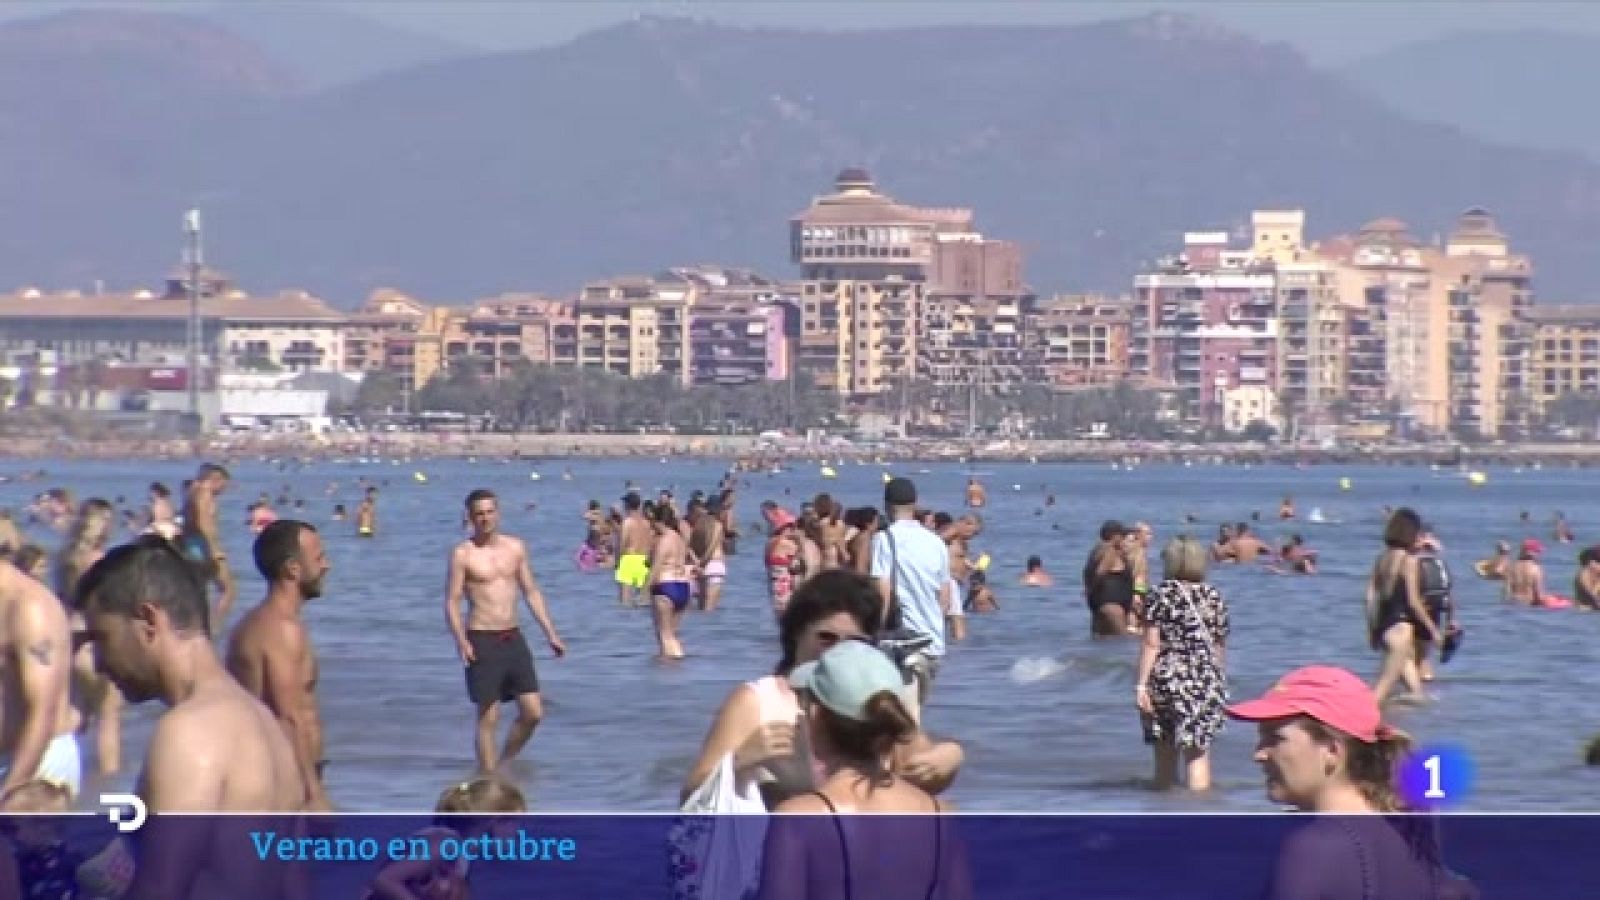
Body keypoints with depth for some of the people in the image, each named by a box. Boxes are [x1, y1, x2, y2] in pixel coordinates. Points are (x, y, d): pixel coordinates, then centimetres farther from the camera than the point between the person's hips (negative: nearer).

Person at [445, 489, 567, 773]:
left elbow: (532, 592, 14)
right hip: (482, 641, -5)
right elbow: (452, 601, -8)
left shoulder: (515, 548, 9)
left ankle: (505, 764, 22)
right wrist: (461, 641, -22)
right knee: (489, 718, -3)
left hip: (513, 638, 5)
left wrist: (551, 634, 10)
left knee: (533, 713, 3)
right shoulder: (463, 554, -5)